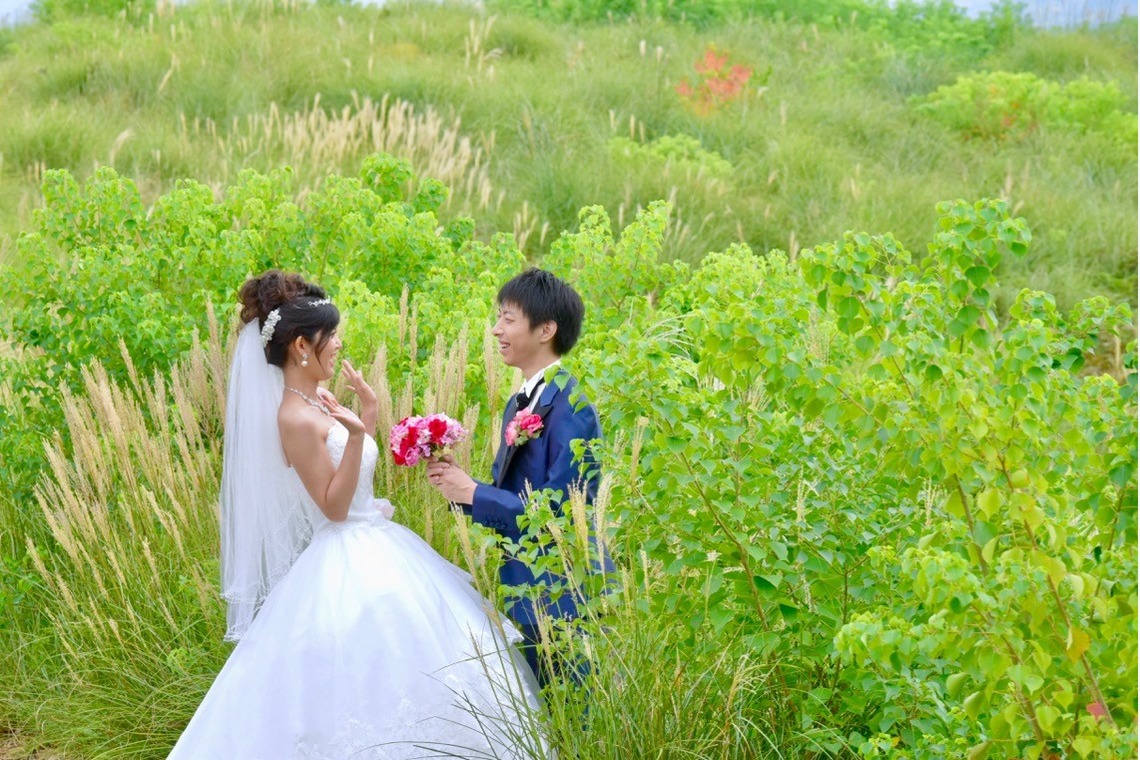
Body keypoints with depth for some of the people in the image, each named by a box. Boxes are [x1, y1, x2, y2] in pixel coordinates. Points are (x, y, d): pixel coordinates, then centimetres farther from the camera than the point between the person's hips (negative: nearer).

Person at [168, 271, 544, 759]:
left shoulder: (316, 405, 8)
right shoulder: (296, 419, -21)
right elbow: (334, 506, -21)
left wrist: (368, 413, 11)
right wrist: (356, 435, -31)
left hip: (371, 555, 10)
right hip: (349, 570, -10)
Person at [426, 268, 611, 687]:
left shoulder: (570, 409, -18)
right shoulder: (519, 404, 10)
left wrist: (473, 493, -17)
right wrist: (459, 482, -5)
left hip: (561, 593, -9)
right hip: (523, 587, 9)